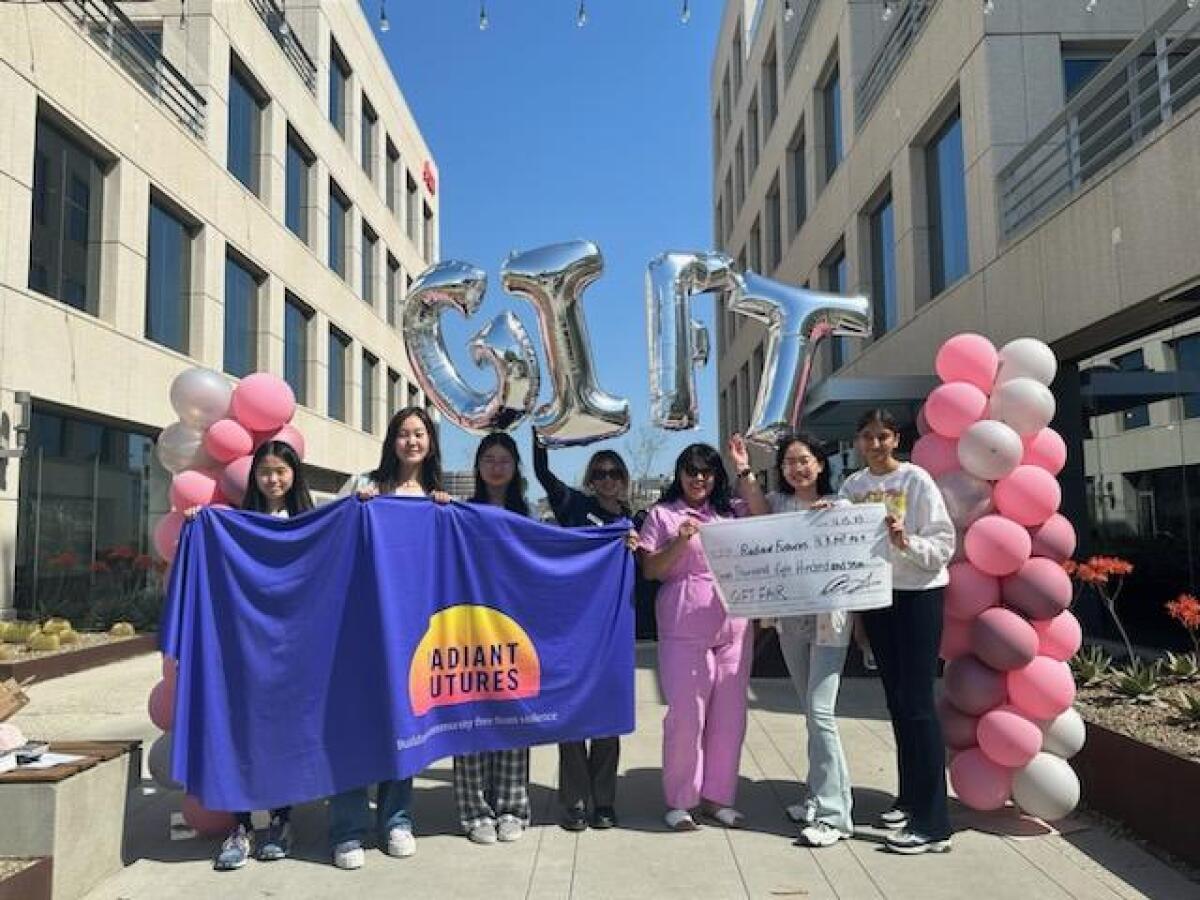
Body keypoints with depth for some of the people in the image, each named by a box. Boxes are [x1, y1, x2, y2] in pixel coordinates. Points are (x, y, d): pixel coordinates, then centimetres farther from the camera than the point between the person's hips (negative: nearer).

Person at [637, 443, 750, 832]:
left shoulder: (731, 511, 17)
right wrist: (679, 542, -14)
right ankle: (679, 800, 12)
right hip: (684, 628, -4)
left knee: (729, 714, 7)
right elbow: (650, 570, 1)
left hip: (734, 626, 4)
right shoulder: (663, 515, 6)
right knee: (686, 715, -3)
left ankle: (717, 796, 20)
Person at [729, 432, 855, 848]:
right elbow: (759, 513, -14)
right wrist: (744, 472, -22)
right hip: (789, 618, 5)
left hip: (828, 617, -4)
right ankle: (822, 797, 28)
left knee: (820, 712, -11)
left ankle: (833, 814, -4)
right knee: (812, 712, 15)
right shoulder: (777, 502, 7)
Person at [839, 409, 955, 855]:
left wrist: (907, 542, -28)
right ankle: (910, 797, 29)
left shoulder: (916, 479, -8)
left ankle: (933, 823, -3)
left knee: (917, 702, -8)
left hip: (918, 595, -6)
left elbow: (943, 544, -11)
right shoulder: (852, 486, 8)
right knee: (896, 700, 14)